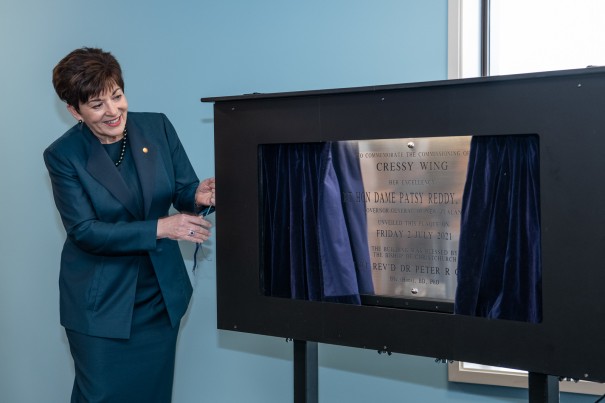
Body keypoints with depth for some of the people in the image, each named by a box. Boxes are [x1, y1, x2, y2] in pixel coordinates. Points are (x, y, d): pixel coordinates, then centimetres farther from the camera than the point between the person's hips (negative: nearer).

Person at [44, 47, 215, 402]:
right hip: (100, 303, -3)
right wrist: (160, 228, -26)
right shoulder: (63, 156, -12)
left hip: (161, 294, 3)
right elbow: (84, 231, -17)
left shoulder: (158, 127, -4)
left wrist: (199, 197, -25)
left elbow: (183, 192, 0)